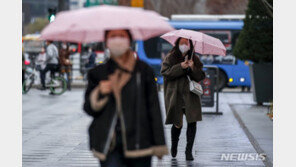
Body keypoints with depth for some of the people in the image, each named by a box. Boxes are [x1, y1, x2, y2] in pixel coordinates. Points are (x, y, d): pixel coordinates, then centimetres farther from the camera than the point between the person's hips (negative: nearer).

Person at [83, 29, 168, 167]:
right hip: (109, 144, 0)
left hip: (138, 140, 0)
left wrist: (159, 144, 1)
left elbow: (153, 107, 4)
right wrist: (99, 94, -11)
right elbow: (89, 109, 10)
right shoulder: (98, 73, 9)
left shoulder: (143, 70, 4)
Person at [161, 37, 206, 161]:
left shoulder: (194, 59, 12)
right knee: (177, 123, -1)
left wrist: (193, 68, -12)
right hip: (175, 95, -2)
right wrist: (180, 67, -15)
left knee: (192, 122, -8)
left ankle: (189, 151, 2)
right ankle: (174, 146, 29)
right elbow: (165, 72, -8)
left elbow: (201, 77, 6)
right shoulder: (170, 58, 5)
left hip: (191, 96, 2)